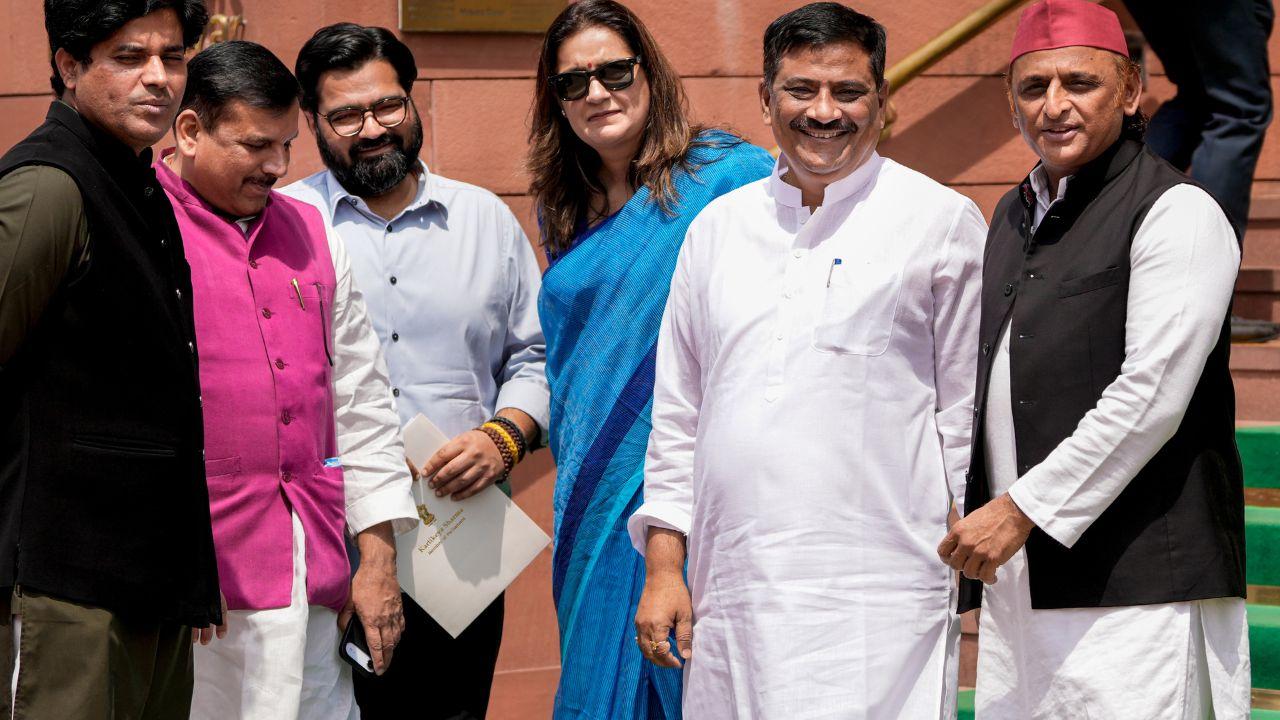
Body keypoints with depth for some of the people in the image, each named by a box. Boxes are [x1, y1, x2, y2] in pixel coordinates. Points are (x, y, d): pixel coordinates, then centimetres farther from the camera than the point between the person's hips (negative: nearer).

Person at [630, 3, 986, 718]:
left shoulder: (944, 222, 3)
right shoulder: (719, 227, 16)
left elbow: (967, 417, 3)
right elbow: (678, 413, 18)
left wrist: (962, 555, -1)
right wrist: (663, 566, 12)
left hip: (876, 603, -4)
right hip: (731, 598, 4)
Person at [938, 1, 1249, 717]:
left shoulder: (1177, 213, -6)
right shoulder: (1013, 215, 20)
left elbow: (1150, 398, -15)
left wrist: (1023, 510, -14)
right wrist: (974, 514, 16)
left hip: (1136, 581, -7)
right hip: (1018, 580, 7)